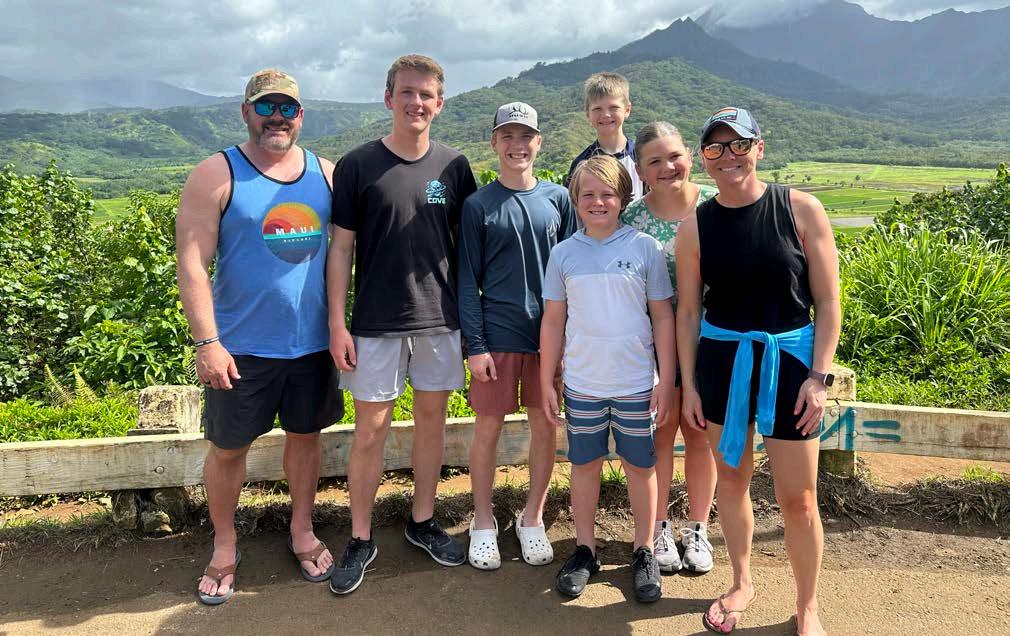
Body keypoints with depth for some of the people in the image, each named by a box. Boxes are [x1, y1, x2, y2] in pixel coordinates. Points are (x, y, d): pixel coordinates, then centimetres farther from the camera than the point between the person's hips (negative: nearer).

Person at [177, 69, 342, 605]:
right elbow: (192, 265, -12)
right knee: (228, 447, 9)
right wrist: (207, 342, -18)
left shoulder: (325, 173, 5)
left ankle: (302, 531, 37)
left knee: (306, 434, 16)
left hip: (312, 341, 3)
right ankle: (224, 546, 31)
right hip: (241, 346, -3)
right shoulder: (217, 175, -7)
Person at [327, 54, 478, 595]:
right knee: (371, 429, 2)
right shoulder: (357, 165, -3)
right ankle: (361, 539, 19)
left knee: (432, 419, 11)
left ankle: (422, 522, 29)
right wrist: (337, 322, -7)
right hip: (376, 322, -2)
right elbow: (341, 248, -2)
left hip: (440, 318, 3)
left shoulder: (453, 166, 4)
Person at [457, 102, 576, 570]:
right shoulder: (478, 205, -1)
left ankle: (532, 518, 26)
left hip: (549, 332, 2)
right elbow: (467, 281, -1)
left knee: (544, 425, 8)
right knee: (488, 428, 4)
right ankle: (483, 522, 22)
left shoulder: (558, 198, 5)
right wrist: (474, 346, -8)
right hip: (498, 333, -2)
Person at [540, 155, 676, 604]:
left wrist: (666, 381, -3)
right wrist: (546, 383, 5)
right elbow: (553, 321, 7)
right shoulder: (564, 253, 2)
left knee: (640, 465, 10)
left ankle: (644, 553, 26)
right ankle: (584, 551, 28)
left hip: (636, 382, -1)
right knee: (584, 464, 12)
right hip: (581, 383, 2)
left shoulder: (645, 248, -3)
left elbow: (663, 317, 0)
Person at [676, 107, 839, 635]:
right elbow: (687, 311, 3)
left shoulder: (801, 210, -7)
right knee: (730, 478, 15)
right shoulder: (696, 226, -2)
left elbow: (827, 301, -5)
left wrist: (818, 376, -10)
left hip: (788, 359, -2)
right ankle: (742, 583, 39)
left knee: (798, 498, 3)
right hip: (720, 360, 2)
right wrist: (689, 385, 2)